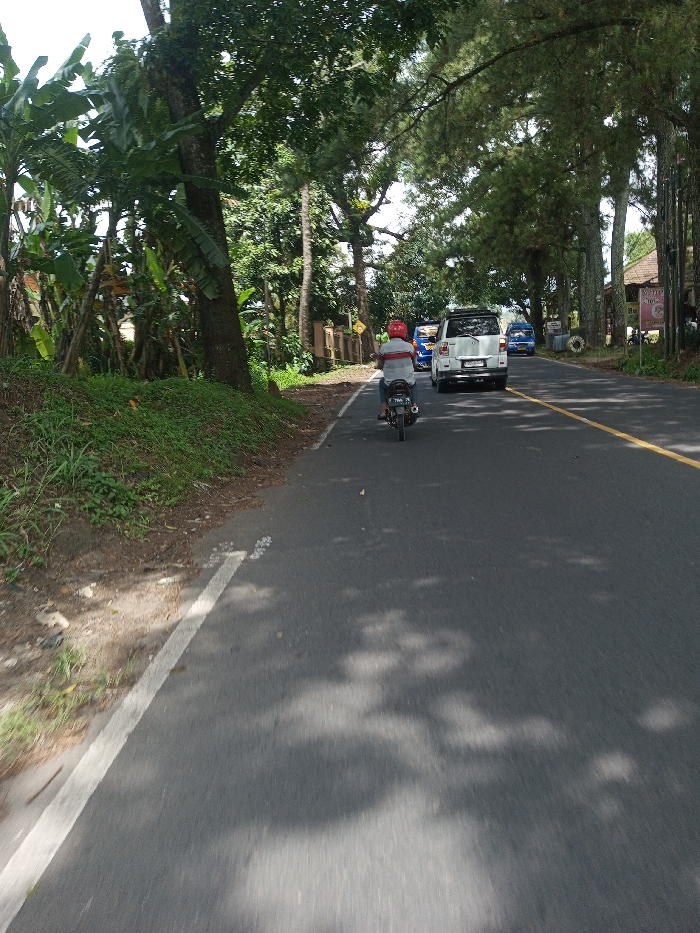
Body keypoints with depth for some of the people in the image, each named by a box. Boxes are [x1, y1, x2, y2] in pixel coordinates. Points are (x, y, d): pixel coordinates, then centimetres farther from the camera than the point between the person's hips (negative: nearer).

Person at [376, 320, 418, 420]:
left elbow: (380, 365, 4)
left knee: (382, 383, 33)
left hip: (390, 383, -1)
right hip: (408, 382, 1)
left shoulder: (384, 347, -8)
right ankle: (414, 407, 23)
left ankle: (384, 410, 22)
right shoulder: (409, 346, -6)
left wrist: (379, 366, 29)